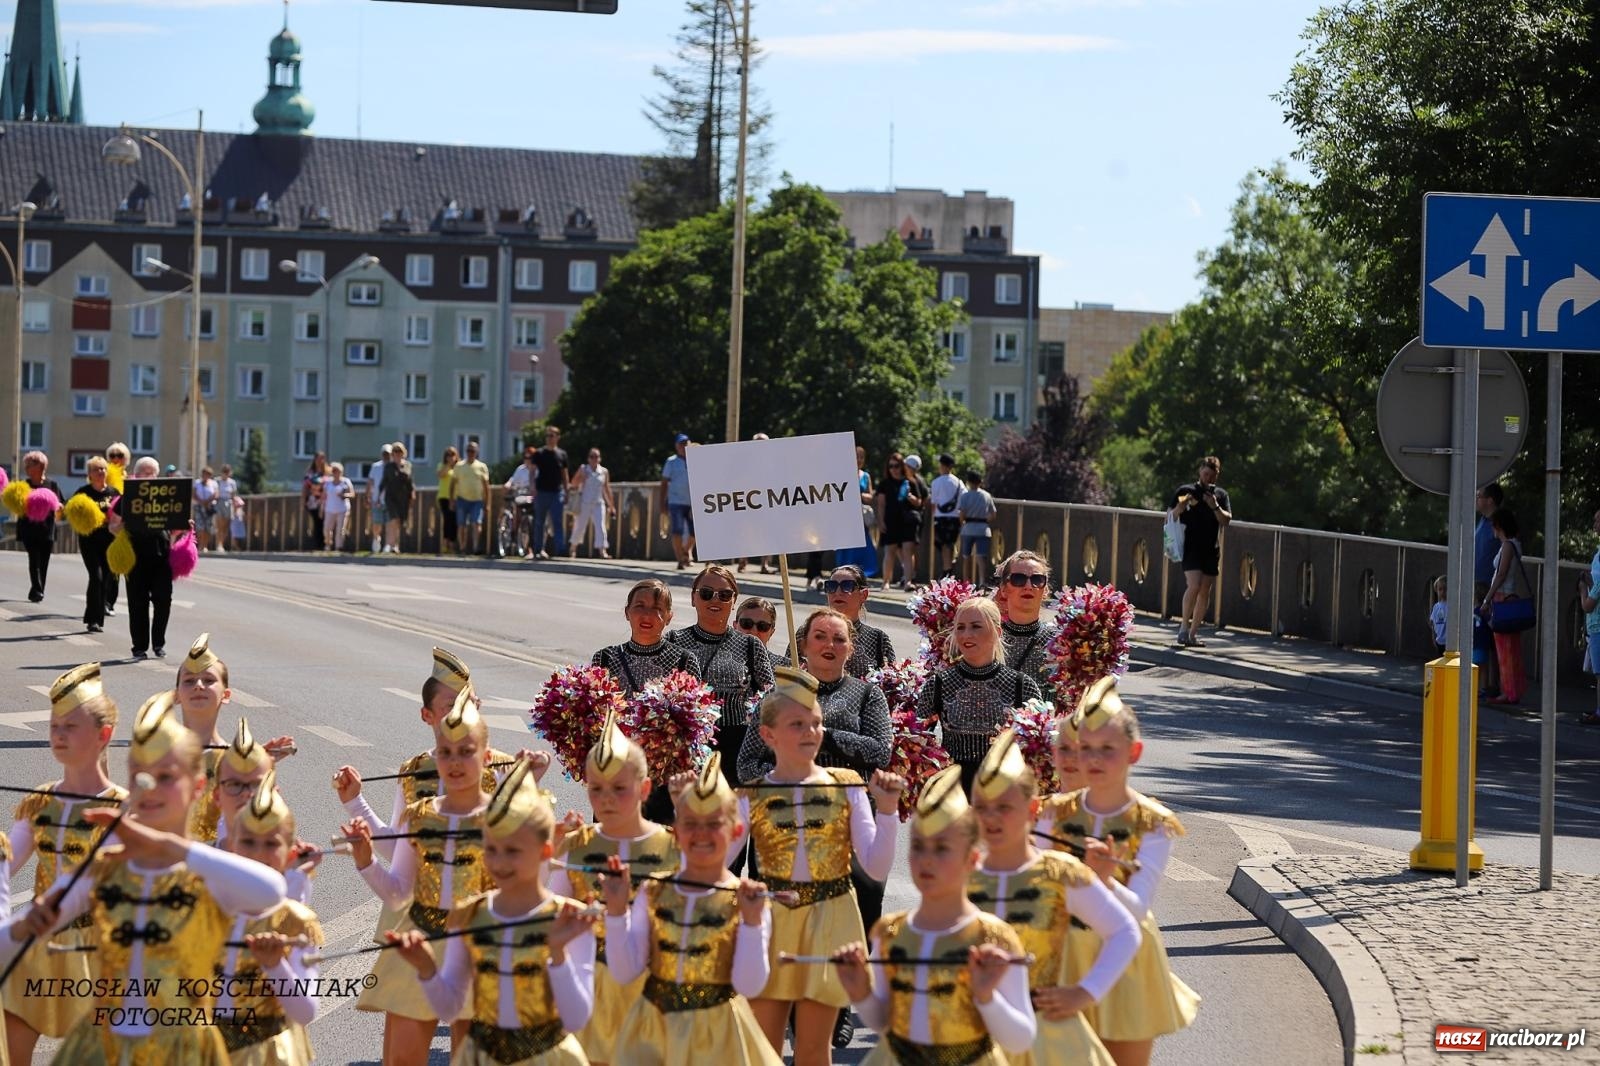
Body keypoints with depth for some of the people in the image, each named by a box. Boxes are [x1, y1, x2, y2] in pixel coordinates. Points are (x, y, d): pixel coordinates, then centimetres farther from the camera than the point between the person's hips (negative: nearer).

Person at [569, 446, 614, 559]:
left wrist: (611, 505, 12)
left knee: (600, 526, -12)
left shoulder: (604, 472, 5)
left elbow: (607, 489, 11)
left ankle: (602, 551, -18)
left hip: (598, 503, 1)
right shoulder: (583, 469, 1)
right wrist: (581, 479, -14)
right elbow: (573, 483, 7)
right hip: (584, 503, -1)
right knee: (580, 526, 8)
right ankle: (573, 548, 30)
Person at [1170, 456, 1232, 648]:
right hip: (1191, 546, -4)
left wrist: (1215, 507, -14)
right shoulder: (1186, 490, 5)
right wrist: (1181, 507, -15)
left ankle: (1193, 633, 10)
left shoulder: (1221, 494, 12)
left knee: (1205, 591, 4)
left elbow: (1227, 520, 4)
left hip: (1211, 549, 4)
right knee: (1194, 585, -19)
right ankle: (1184, 626, -6)